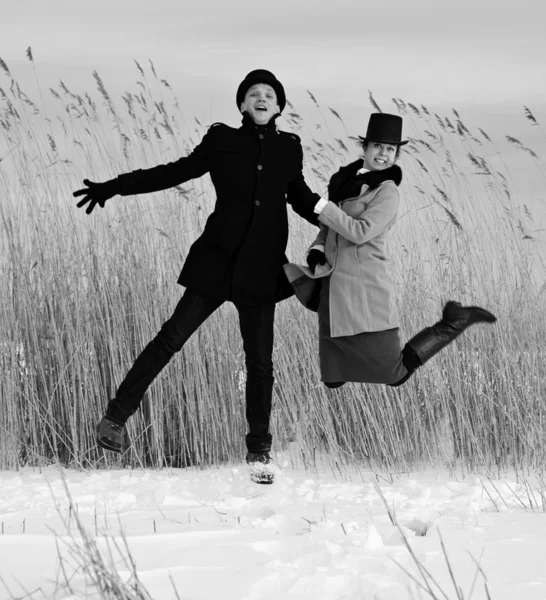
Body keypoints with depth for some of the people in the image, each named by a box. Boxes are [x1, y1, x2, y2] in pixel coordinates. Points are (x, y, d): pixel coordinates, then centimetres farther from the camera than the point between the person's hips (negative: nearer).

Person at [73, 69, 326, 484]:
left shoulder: (289, 148, 6)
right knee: (172, 337, -6)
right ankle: (117, 416, 2)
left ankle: (259, 450, 15)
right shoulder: (222, 141, -1)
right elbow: (176, 172, 6)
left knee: (260, 361, 4)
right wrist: (113, 188, 5)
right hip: (217, 259, -2)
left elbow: (301, 199, 20)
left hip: (262, 268, 2)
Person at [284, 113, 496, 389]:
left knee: (396, 374, -1)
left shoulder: (387, 192, -10)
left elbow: (359, 232, -21)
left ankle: (456, 322, 11)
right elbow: (329, 226, 19)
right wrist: (317, 250, -1)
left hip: (365, 291, -6)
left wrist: (318, 204, -19)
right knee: (333, 380, 6)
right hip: (333, 289, 6)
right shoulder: (349, 181, 12)